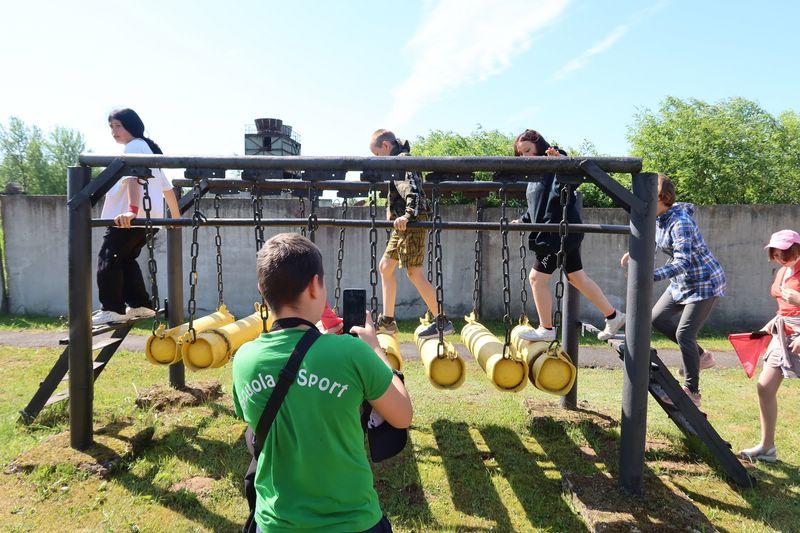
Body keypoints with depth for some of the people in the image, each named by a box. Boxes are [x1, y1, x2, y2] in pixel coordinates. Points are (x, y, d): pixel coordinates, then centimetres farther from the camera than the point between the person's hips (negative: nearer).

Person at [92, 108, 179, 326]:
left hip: (132, 217, -10)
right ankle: (140, 305, 16)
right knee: (125, 259, 17)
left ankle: (112, 309, -7)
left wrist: (132, 210, -39)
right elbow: (167, 187, 27)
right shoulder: (148, 148, 25)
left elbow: (133, 178, -25)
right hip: (149, 217, 10)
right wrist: (176, 217, 33)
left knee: (108, 259, -7)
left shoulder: (134, 147, -5)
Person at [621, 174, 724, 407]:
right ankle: (701, 356, 24)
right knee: (658, 318, 10)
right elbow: (654, 242, 20)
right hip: (682, 282, 10)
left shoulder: (680, 222, -27)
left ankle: (692, 392, 2)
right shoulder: (658, 219, 0)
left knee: (684, 333, -11)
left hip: (704, 282, -9)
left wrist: (652, 276, -47)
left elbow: (682, 263, -35)